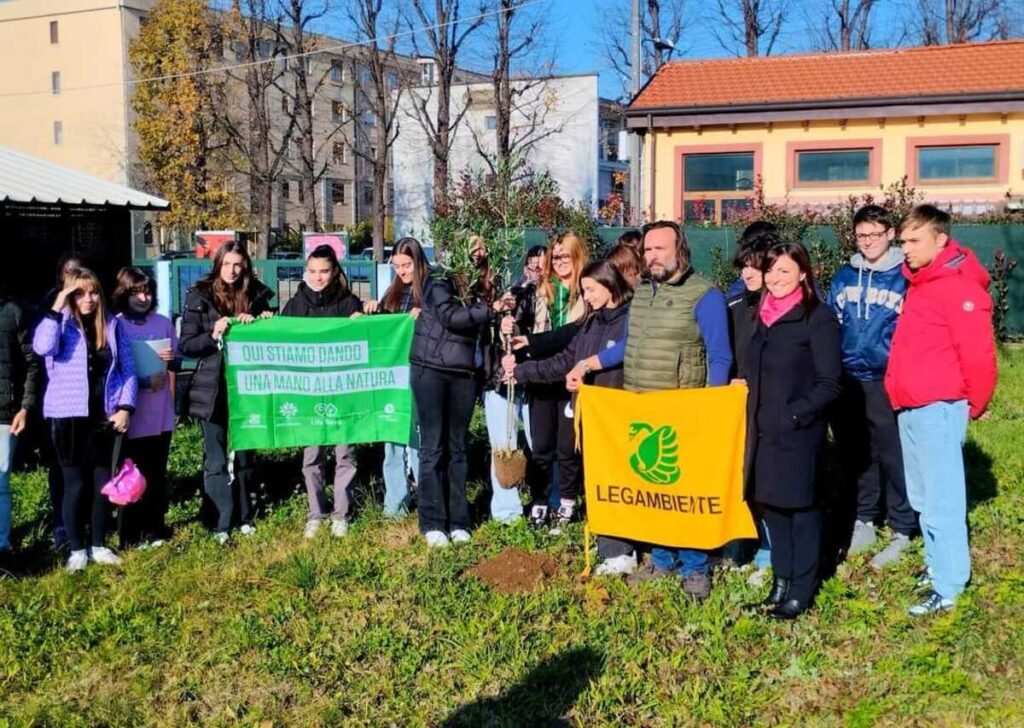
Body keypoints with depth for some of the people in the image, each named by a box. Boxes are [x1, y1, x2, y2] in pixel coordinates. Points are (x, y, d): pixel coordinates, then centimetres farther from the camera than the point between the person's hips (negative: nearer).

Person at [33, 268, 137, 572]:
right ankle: (77, 549, 14)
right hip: (69, 417, -3)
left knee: (102, 483, 9)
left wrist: (125, 407, -4)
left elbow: (128, 370, 6)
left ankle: (99, 545, 23)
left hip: (104, 417, 3)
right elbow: (42, 347, -24)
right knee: (76, 485, 1)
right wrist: (56, 309, -21)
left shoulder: (113, 325, 5)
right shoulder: (61, 323, -2)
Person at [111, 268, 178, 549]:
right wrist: (144, 382, -15)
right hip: (132, 414, -3)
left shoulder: (164, 323, 5)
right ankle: (131, 535, 11)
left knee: (157, 474, 12)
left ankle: (155, 529, 22)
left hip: (161, 414, 3)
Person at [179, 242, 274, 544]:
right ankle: (221, 523, 7)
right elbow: (185, 346, -2)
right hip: (213, 389, -2)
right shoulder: (199, 296, -1)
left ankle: (243, 517, 20)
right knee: (216, 460, 1)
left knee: (244, 455, 10)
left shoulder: (257, 295, 4)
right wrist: (213, 335, -18)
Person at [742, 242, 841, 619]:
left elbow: (829, 384, -13)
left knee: (801, 509, 3)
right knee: (771, 506, 12)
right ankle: (781, 581, 26)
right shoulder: (762, 316, 11)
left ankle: (801, 591, 14)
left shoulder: (818, 318, -10)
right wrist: (751, 413, 8)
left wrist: (794, 414, -19)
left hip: (800, 433, -7)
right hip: (763, 430, 7)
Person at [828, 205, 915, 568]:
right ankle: (863, 522, 28)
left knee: (893, 457, -1)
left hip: (886, 384, -5)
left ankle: (901, 533, 10)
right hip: (847, 382, 5)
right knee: (855, 456, 14)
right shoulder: (844, 277, 9)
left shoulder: (905, 277, -4)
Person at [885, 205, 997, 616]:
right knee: (922, 497, 16)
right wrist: (899, 389, 16)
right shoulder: (919, 283, 13)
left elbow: (979, 353, -17)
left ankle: (947, 589, 2)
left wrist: (974, 404, -6)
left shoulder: (958, 286, -15)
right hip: (910, 408, 9)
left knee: (942, 500, -4)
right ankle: (938, 565, 28)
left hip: (938, 409, -9)